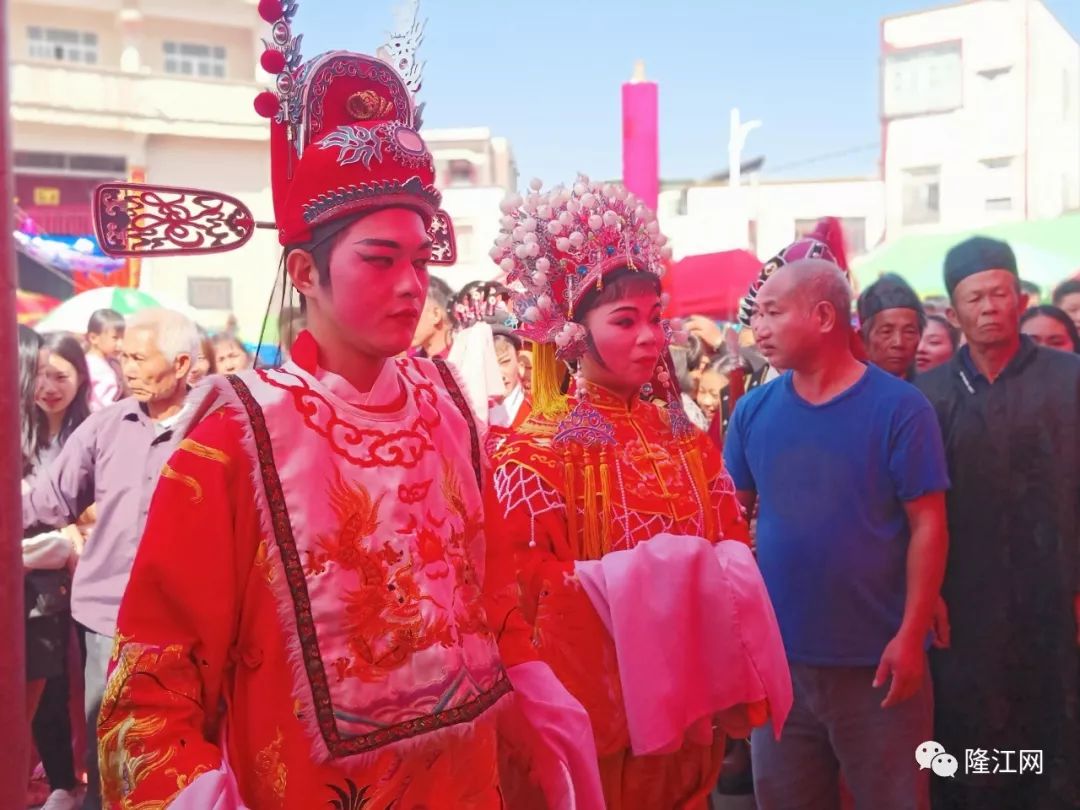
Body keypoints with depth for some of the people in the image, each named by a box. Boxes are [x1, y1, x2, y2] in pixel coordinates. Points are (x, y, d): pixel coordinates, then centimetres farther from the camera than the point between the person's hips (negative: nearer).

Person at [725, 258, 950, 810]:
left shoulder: (898, 407, -9)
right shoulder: (752, 411, 1)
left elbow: (928, 525, -9)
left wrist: (911, 635, -14)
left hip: (877, 658, -3)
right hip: (777, 654, 4)